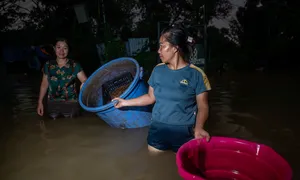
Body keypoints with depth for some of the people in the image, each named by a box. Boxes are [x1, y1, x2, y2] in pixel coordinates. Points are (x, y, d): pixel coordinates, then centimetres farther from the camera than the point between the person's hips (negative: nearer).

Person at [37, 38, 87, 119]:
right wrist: (40, 102, 8)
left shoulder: (74, 65, -5)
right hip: (52, 103, 2)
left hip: (71, 103, -2)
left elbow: (85, 80, -11)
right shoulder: (48, 65, 3)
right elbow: (44, 84, 9)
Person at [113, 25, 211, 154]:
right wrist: (126, 102, 9)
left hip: (183, 132, -3)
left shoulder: (196, 74, -11)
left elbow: (202, 106, -7)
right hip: (158, 129, 4)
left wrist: (198, 128, -23)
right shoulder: (158, 70, 1)